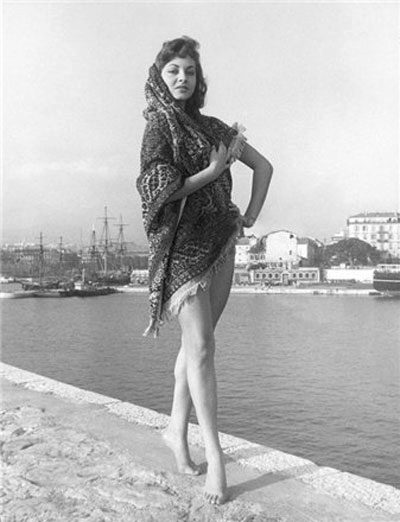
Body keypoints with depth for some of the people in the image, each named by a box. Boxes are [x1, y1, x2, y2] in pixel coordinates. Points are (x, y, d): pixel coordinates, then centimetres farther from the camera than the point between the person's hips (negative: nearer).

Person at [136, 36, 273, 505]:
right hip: (181, 244, -5)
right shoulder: (157, 126, 1)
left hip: (219, 242, 5)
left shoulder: (214, 128, 15)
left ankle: (177, 429, 25)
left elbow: (263, 167, 20)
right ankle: (214, 454, -6)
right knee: (201, 346, -11)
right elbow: (161, 191, -12)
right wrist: (213, 171, -9)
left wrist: (251, 217, 11)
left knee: (195, 343, 10)